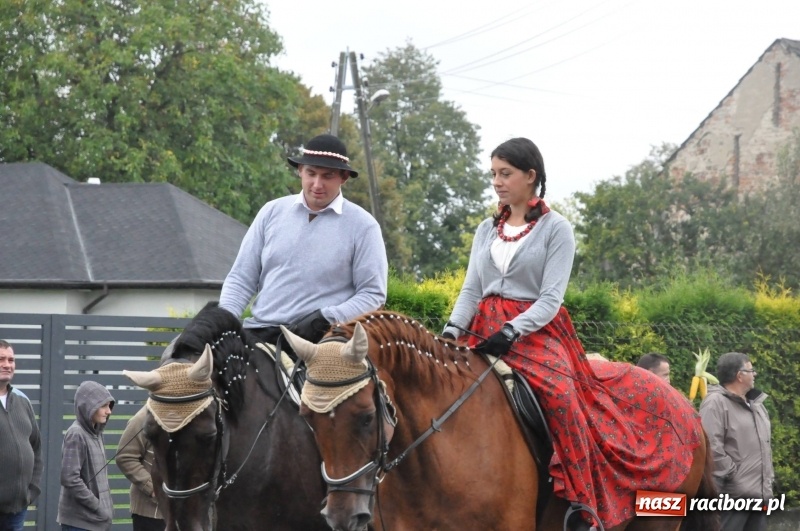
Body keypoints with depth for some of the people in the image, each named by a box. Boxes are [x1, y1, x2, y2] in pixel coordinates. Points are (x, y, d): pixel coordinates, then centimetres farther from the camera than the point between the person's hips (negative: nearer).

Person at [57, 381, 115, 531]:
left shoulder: (96, 433, 12)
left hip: (97, 518, 9)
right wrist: (97, 506, -16)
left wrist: (105, 507, 8)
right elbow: (70, 479, -20)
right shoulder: (76, 434, -15)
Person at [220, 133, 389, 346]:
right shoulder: (272, 212, 13)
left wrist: (325, 319, -12)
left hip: (319, 339, -3)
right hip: (258, 332, 3)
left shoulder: (362, 225, 3)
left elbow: (373, 294, 1)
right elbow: (241, 278, 15)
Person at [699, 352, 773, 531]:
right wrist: (732, 475, -16)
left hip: (758, 494, 9)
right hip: (732, 496, -9)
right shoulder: (716, 403, -10)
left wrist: (769, 478, 17)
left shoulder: (756, 404, 19)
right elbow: (711, 446, -19)